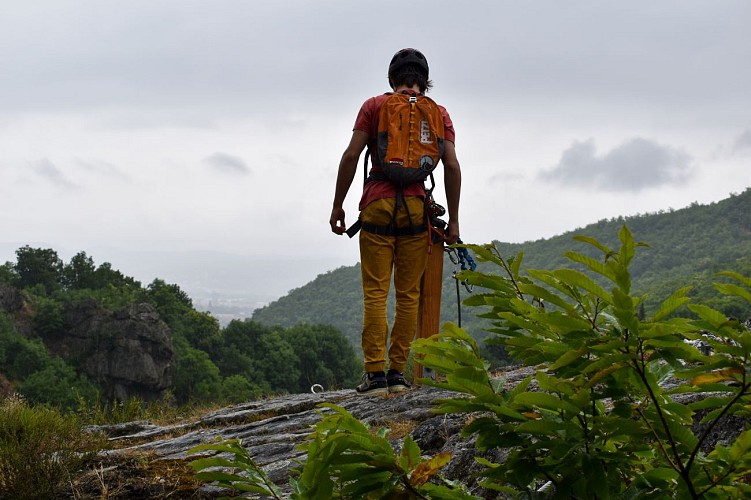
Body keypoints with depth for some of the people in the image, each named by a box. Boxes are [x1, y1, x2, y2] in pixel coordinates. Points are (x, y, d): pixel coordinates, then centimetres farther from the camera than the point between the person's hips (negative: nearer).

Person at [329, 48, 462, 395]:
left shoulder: (374, 106, 7)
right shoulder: (438, 113, 11)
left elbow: (351, 155, -2)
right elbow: (452, 167, 3)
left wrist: (338, 205, 3)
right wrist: (453, 221, 6)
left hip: (378, 204, -1)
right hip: (417, 207, 1)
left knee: (375, 293, -1)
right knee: (408, 294, 7)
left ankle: (375, 375, -5)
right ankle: (398, 372, 7)